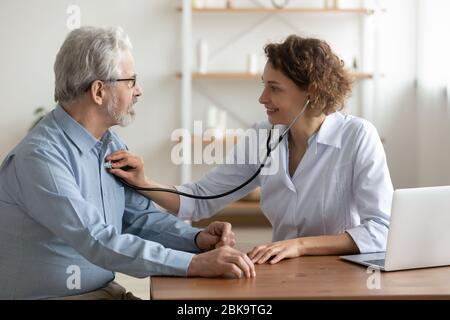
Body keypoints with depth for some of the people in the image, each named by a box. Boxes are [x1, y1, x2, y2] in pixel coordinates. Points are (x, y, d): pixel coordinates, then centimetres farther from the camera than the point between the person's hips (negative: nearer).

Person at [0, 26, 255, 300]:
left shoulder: (110, 144, 6)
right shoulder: (40, 157, -21)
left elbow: (139, 215, 10)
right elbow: (98, 241, -28)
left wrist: (197, 238, -7)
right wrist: (193, 264, -30)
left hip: (105, 288, 8)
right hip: (47, 295, -7)